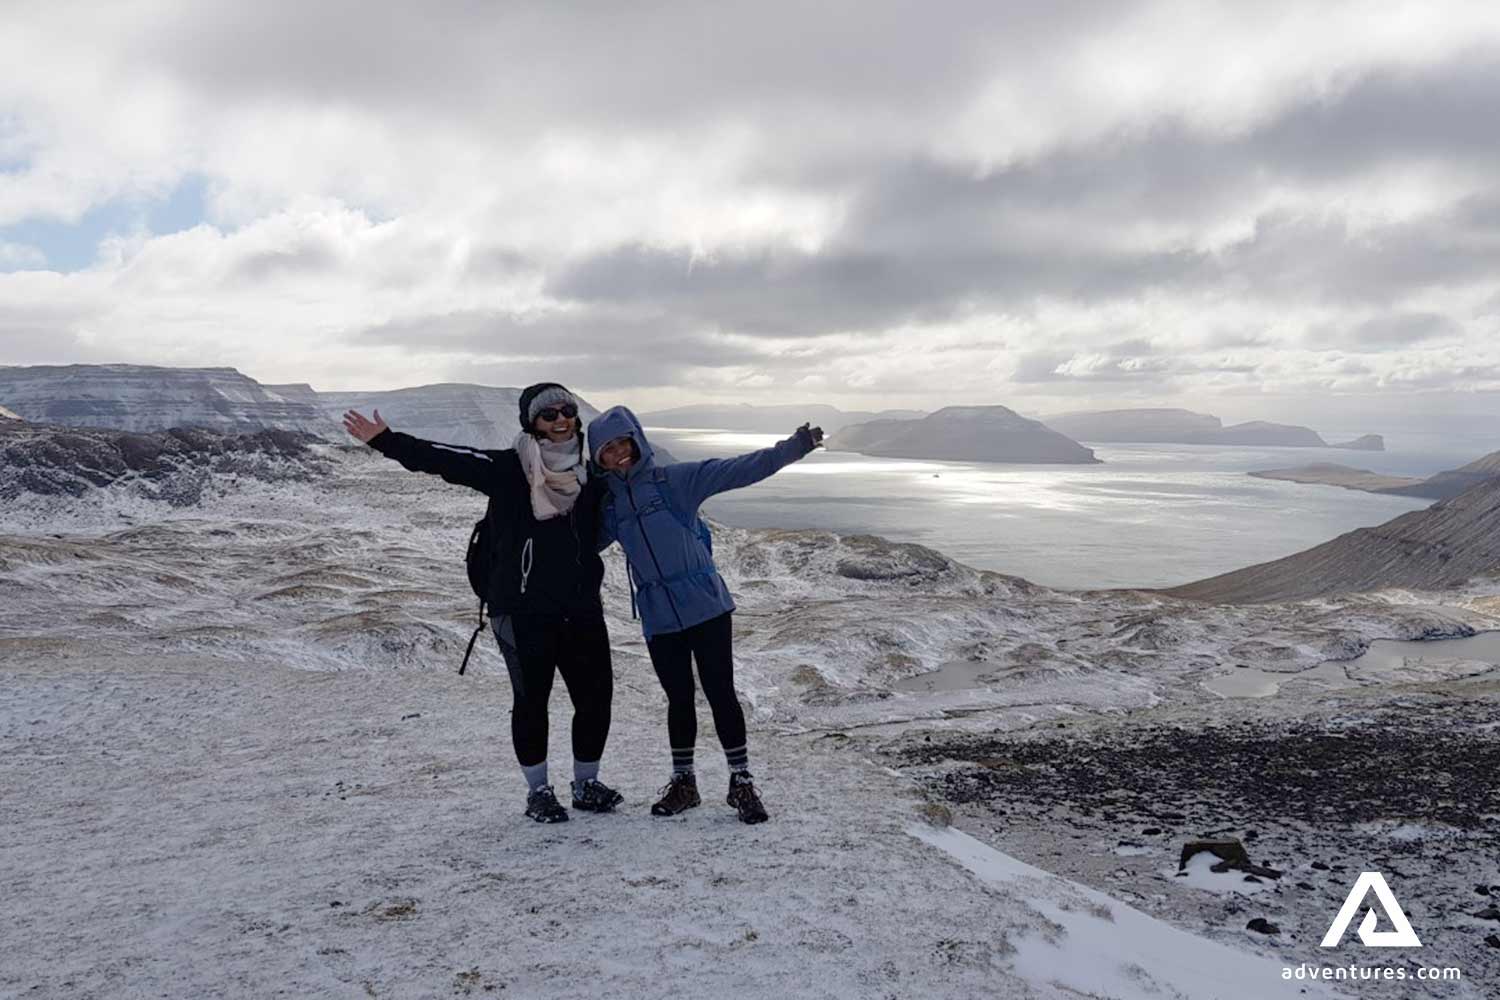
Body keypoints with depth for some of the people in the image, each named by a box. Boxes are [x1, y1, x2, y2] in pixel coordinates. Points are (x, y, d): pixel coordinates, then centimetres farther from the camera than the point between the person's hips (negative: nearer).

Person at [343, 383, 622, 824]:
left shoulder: (588, 478, 10)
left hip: (582, 608, 4)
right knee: (531, 698, 5)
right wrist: (386, 440, -23)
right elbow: (444, 458, -14)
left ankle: (587, 783, 26)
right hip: (524, 609, -4)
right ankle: (538, 790, 23)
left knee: (596, 694, 6)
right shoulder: (507, 468, -4)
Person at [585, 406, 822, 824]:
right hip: (658, 619, 4)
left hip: (706, 605, -3)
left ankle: (741, 781, 12)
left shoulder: (675, 479, -5)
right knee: (679, 699, 11)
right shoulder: (608, 506, 9)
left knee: (720, 692, -1)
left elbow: (738, 469, -13)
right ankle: (683, 782, 27)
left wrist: (791, 448, -23)